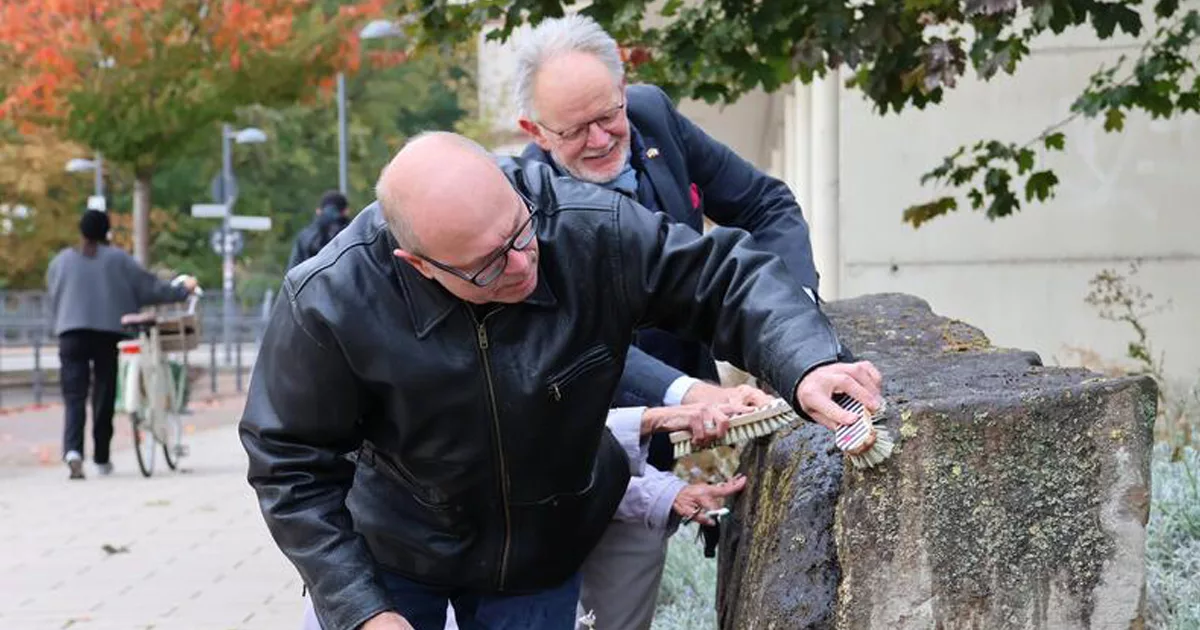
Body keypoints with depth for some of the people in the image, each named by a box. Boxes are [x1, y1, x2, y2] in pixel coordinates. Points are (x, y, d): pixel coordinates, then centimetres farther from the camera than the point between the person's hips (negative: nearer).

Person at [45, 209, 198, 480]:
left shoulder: (60, 262, 10)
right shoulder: (117, 259, 2)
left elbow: (54, 301, 16)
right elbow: (148, 287, 3)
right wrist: (182, 290, 15)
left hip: (71, 335, 1)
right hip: (109, 333, -1)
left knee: (74, 396, -4)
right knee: (104, 396, 9)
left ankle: (73, 450, -26)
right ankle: (101, 458, 15)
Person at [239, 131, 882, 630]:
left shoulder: (593, 232, -27)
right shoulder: (329, 302, -28)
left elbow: (727, 280, -16)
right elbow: (292, 466, -17)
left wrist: (807, 363, -36)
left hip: (540, 564, 2)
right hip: (388, 555, -1)